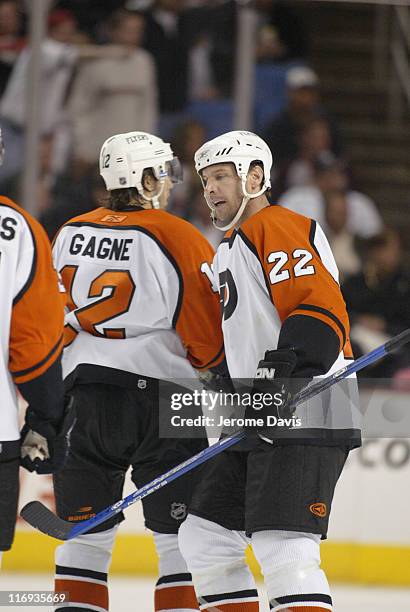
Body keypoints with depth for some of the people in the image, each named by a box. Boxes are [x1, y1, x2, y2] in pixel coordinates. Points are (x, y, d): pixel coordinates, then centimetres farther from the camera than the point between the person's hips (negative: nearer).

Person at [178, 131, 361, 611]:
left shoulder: (279, 227, -7)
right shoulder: (229, 249, 25)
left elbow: (321, 309, -20)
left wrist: (285, 375, -29)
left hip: (305, 417, -11)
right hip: (259, 421, 11)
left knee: (282, 546, -21)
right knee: (205, 535, 11)